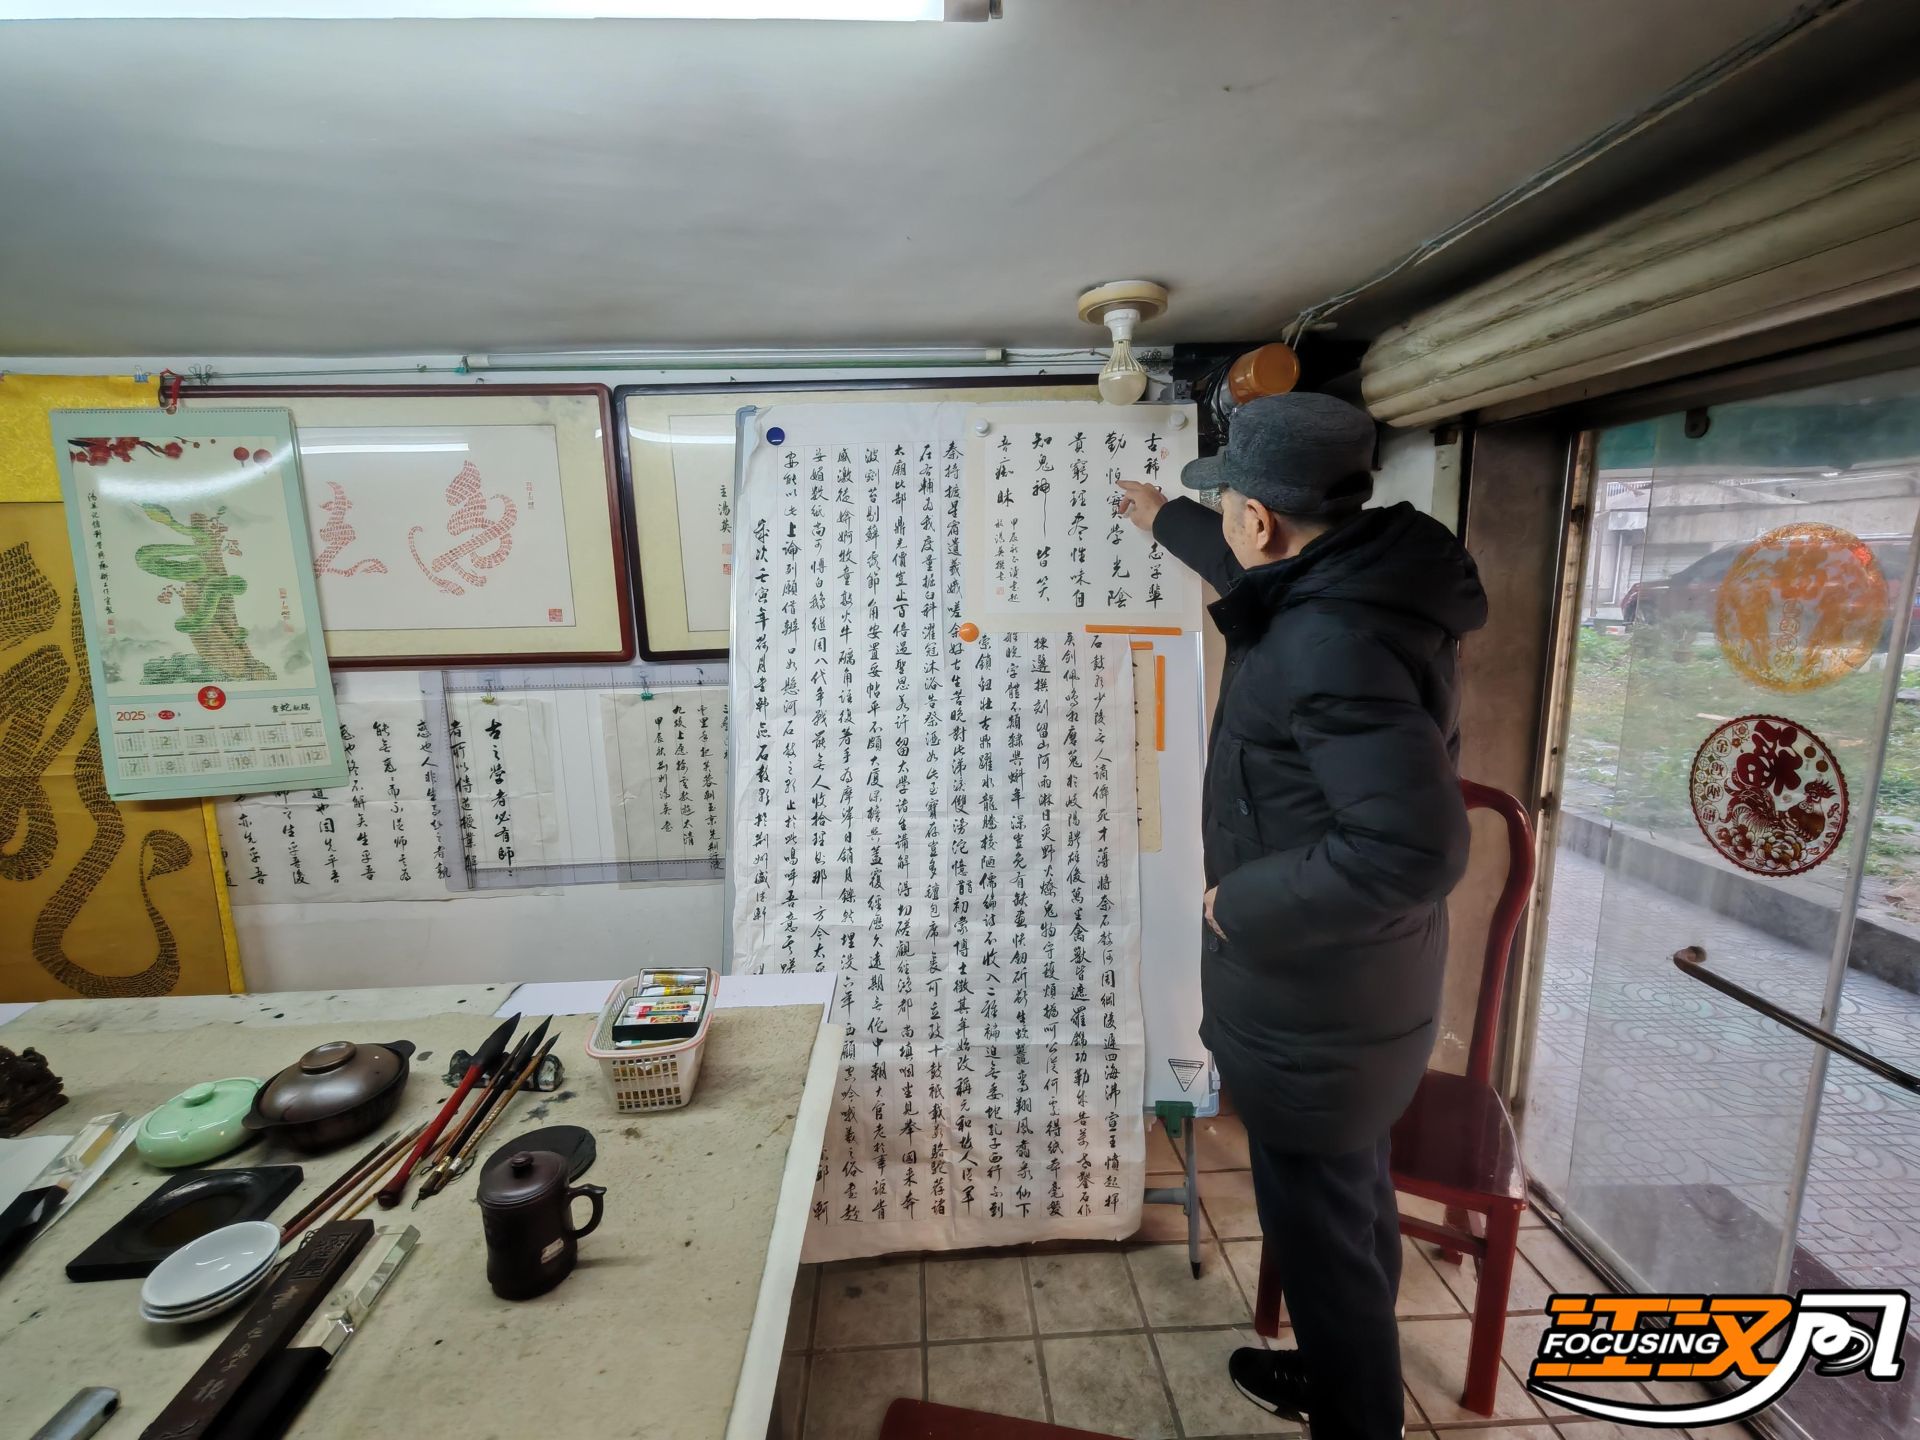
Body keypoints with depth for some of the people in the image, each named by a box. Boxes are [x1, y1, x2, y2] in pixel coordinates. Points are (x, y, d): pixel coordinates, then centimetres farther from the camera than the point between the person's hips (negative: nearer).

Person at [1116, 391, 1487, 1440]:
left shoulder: (1331, 642, -30)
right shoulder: (1347, 580, 1)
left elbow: (1414, 847, -35)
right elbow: (1262, 569, 24)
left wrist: (1244, 902, -22)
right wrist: (1166, 521, 37)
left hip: (1314, 1008, -10)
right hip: (1349, 989, 10)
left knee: (1318, 1224, 13)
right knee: (1347, 1201, 28)